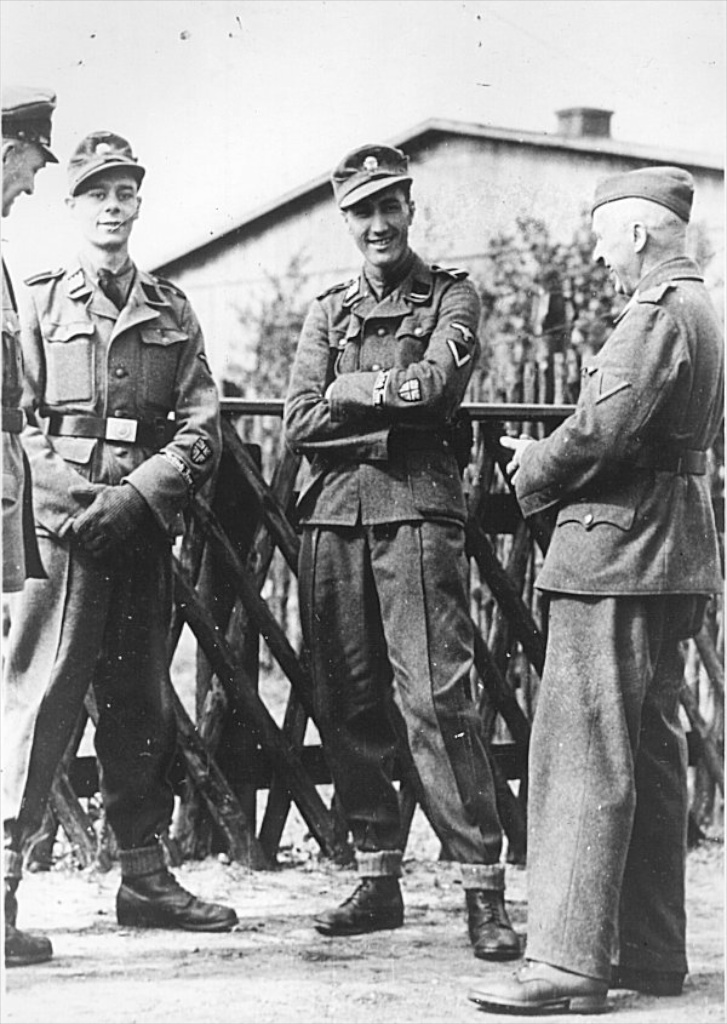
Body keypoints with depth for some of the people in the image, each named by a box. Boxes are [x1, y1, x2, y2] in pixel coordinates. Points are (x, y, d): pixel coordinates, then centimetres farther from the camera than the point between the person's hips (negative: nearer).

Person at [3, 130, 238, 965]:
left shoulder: (171, 311, 14)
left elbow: (201, 428, 5)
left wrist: (134, 498, -10)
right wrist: (71, 506, -14)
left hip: (144, 527, 4)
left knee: (141, 700, 9)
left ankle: (144, 876, 17)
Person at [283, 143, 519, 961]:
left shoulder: (450, 295, 10)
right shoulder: (327, 311, 19)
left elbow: (437, 383, -10)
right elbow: (300, 422, 5)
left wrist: (350, 390, -1)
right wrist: (390, 400, -5)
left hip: (417, 509, -4)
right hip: (332, 516, 4)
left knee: (435, 696, -12)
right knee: (347, 703, 5)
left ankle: (483, 886, -11)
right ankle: (378, 880, 15)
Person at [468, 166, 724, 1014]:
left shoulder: (656, 314, -14)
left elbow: (602, 431, -22)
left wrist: (533, 472, -4)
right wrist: (551, 460, 11)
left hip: (616, 555, -11)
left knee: (582, 757, -10)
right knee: (651, 755, 14)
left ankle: (569, 963, -10)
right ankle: (651, 953, 20)